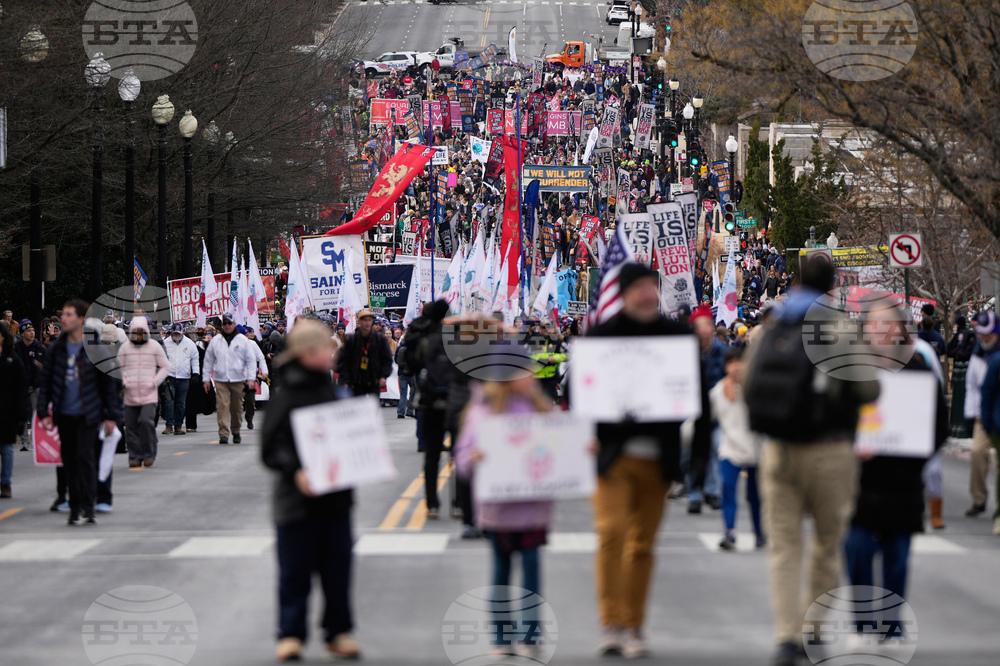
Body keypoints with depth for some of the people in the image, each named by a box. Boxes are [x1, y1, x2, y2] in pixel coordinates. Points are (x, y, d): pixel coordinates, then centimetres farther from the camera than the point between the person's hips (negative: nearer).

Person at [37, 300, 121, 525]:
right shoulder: (57, 349, 7)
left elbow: (108, 382, 2)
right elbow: (46, 382, 12)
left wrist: (111, 415, 0)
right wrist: (43, 411, 4)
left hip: (88, 414, -4)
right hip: (64, 415, 4)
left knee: (85, 457, -13)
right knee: (69, 462, 6)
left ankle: (87, 507, -9)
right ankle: (75, 509, 14)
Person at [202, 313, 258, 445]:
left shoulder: (243, 340, 4)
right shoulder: (215, 341, 8)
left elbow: (251, 360, 5)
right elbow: (208, 361, 14)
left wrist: (251, 378, -4)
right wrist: (206, 378, 9)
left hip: (238, 379, 0)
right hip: (220, 380, 0)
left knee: (237, 408, 8)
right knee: (222, 406, -12)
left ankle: (236, 431, 25)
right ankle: (223, 434, -15)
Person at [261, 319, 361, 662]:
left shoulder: (328, 388, 9)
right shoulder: (286, 396, -12)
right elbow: (271, 449, -13)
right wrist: (295, 471, -27)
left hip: (335, 497, 6)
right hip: (299, 501, -6)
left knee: (337, 567, 8)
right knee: (296, 569, 1)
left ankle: (339, 632, 18)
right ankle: (291, 634, 11)